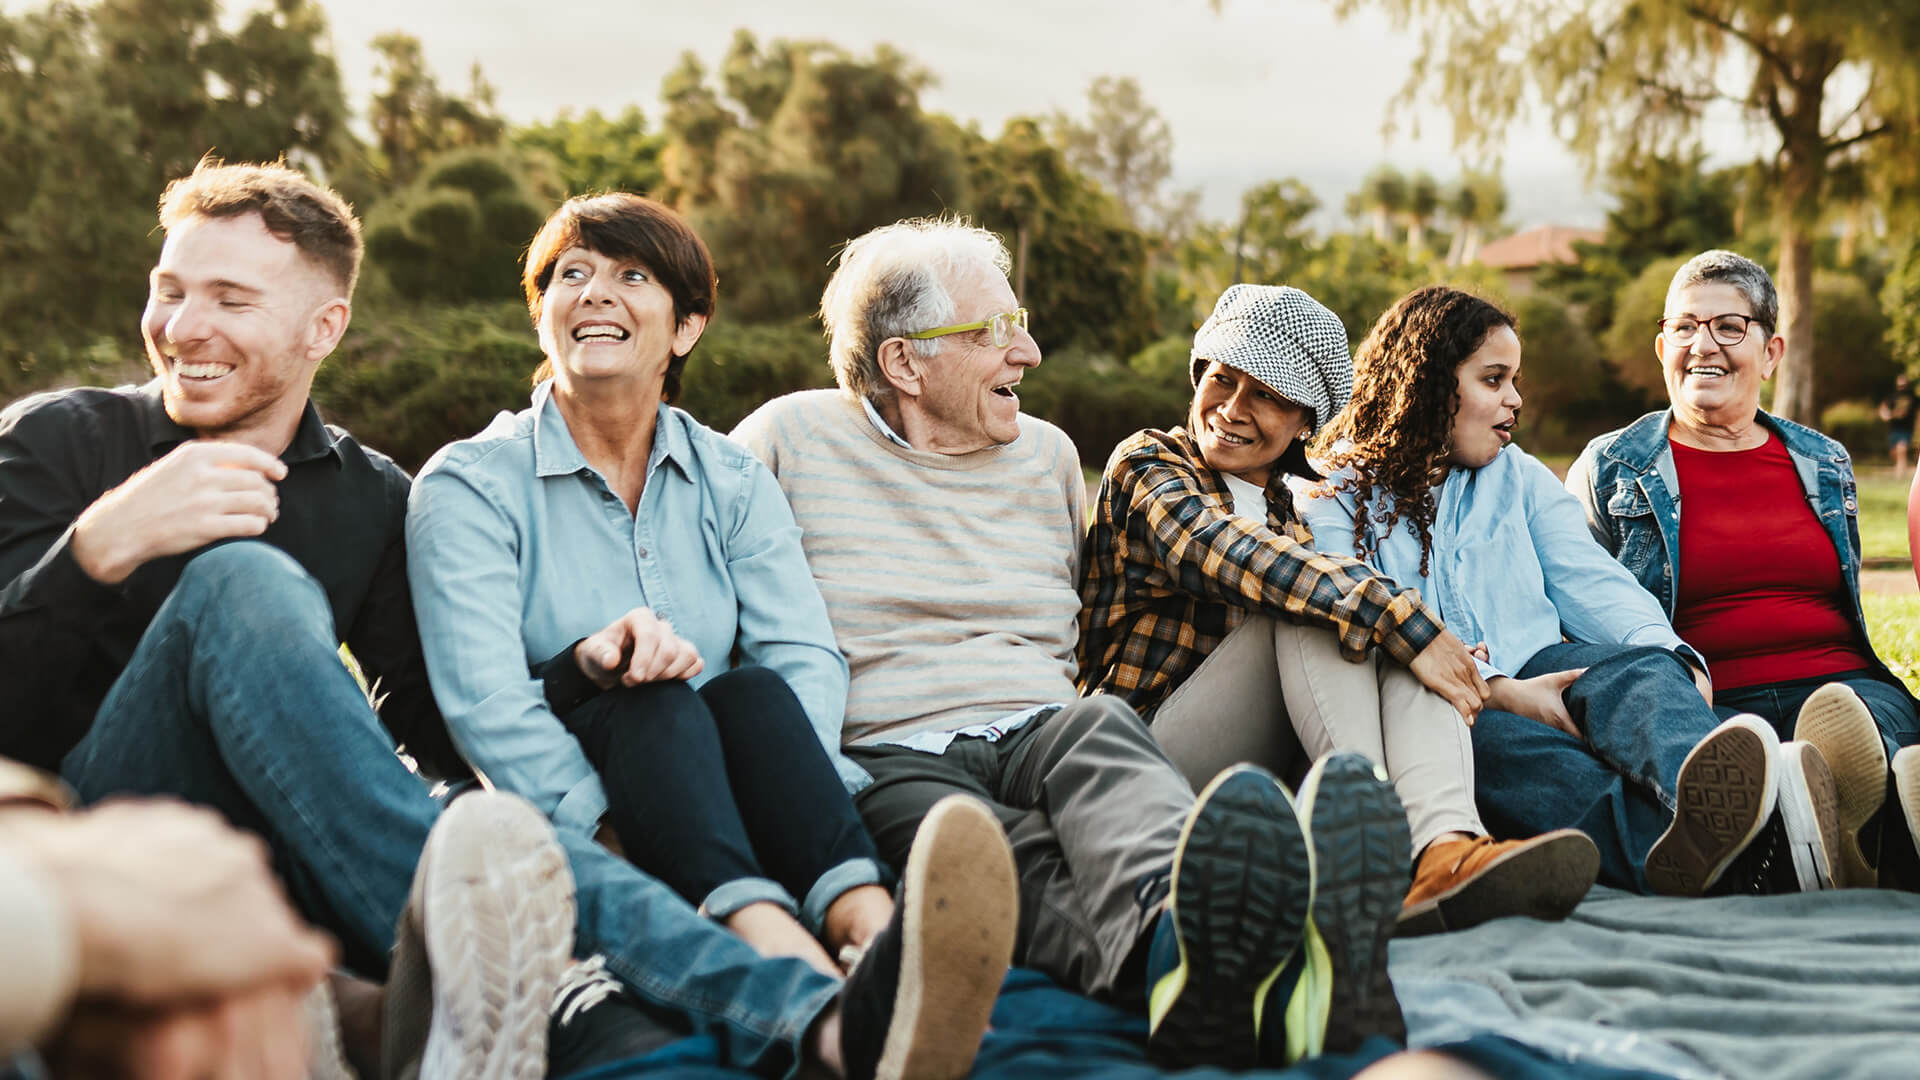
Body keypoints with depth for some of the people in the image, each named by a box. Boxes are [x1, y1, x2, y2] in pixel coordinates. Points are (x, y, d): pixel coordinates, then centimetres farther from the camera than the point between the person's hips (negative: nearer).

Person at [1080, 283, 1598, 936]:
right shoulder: (1148, 466, 7)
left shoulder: (1299, 508, 27)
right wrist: (1402, 621, -26)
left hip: (1285, 767, 5)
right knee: (1300, 595, -24)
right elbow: (1232, 555, -16)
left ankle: (1443, 847, -45)